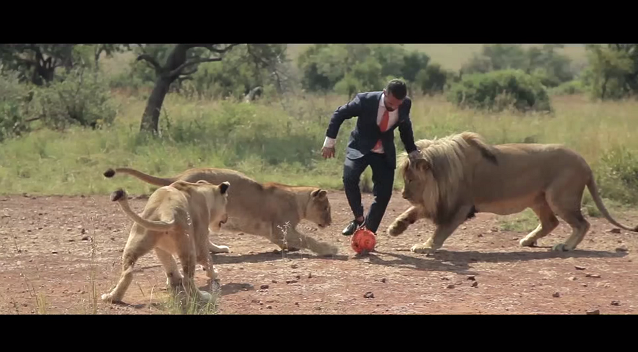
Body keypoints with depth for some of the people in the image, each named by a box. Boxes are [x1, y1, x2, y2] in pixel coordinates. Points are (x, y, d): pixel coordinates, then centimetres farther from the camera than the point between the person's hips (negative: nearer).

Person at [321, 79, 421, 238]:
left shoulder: (406, 104, -13)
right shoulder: (365, 100, -24)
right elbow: (339, 114, -12)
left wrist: (412, 150, 11)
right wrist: (329, 142, -10)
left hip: (385, 153, 3)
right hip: (360, 148, -3)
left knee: (384, 194, -6)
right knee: (349, 178, -28)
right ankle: (358, 218, -10)